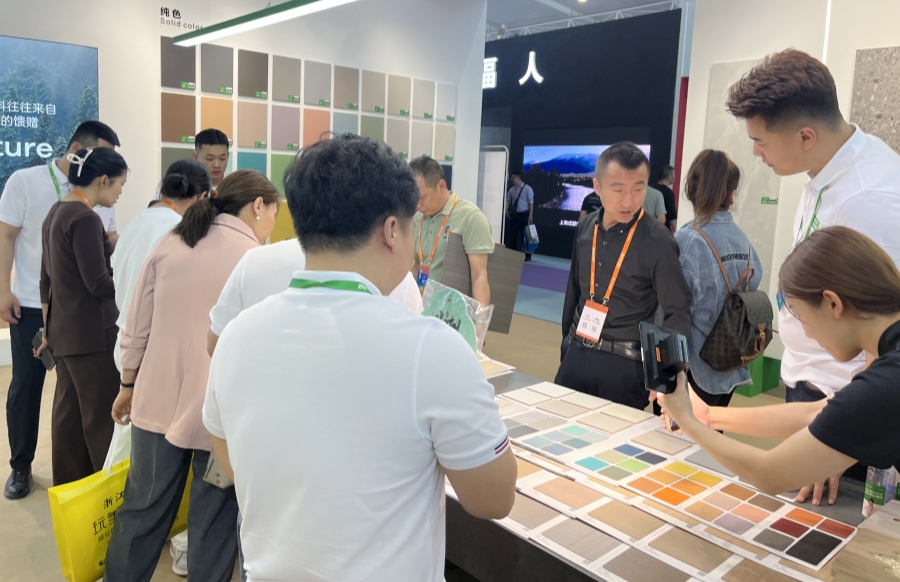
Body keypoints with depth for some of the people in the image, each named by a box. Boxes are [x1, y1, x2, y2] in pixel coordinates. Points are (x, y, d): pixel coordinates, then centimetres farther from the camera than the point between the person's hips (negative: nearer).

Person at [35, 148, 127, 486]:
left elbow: (47, 279, 16)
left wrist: (48, 328, 21)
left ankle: (69, 486, 26)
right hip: (90, 332, -9)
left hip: (63, 328, 9)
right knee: (101, 414, 1)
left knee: (68, 411, 15)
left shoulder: (57, 212, 11)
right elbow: (99, 284, -20)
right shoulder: (85, 218, -18)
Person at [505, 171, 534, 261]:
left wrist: (530, 215, -16)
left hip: (524, 214, -5)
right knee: (514, 235, 6)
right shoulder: (512, 190, 9)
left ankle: (527, 255, 6)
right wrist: (506, 211, -2)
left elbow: (531, 202, -9)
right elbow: (508, 201, 14)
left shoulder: (527, 189, -4)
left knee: (525, 235, 0)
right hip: (514, 214, 5)